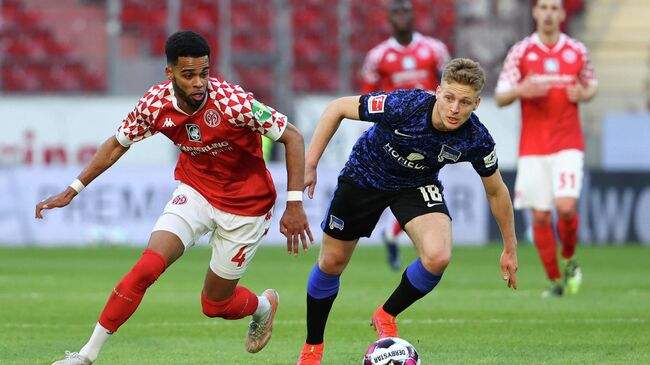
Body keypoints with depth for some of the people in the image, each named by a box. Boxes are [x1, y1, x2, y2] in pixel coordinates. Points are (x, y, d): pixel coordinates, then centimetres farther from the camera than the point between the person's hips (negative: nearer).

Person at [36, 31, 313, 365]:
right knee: (147, 266, -20)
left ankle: (264, 306, 42)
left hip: (244, 205, -3)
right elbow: (117, 144, 4)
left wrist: (294, 204, -23)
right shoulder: (155, 103, -15)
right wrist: (72, 191, 3)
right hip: (194, 190, 3)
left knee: (214, 304, 5)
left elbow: (292, 136, -19)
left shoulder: (233, 102, -28)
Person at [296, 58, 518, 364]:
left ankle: (386, 317, 4)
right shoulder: (404, 105, -36)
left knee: (438, 257, -25)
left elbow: (496, 192, -7)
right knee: (332, 262, 8)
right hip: (364, 177, -1)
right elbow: (337, 108, -21)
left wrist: (510, 249, 1)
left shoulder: (477, 140, -27)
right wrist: (310, 163, -23)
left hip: (417, 186, 1)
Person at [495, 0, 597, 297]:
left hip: (568, 144, 0)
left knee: (566, 207, -17)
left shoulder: (577, 51, 5)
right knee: (540, 215, -2)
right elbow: (500, 97, 1)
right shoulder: (520, 52, 2)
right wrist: (520, 90, -20)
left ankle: (569, 260, 11)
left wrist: (584, 94, -4)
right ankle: (554, 280, 12)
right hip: (532, 147, 0)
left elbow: (592, 85, 19)